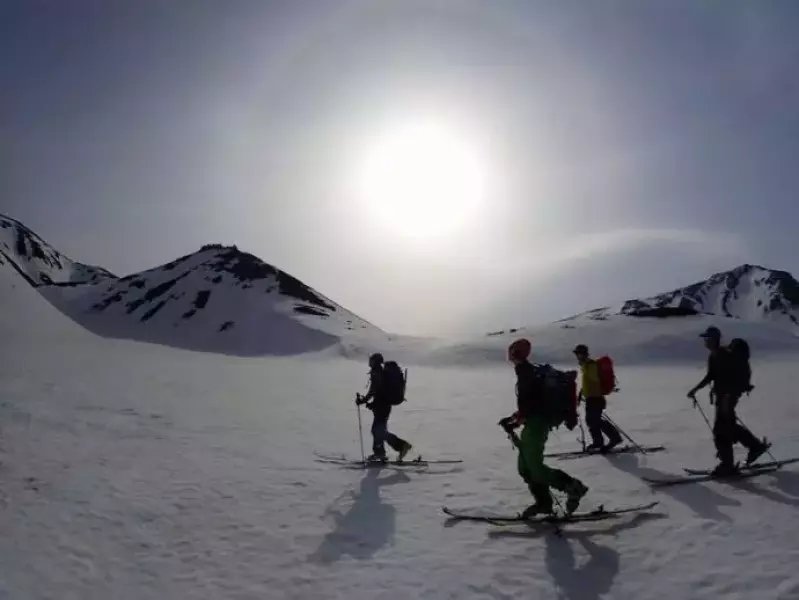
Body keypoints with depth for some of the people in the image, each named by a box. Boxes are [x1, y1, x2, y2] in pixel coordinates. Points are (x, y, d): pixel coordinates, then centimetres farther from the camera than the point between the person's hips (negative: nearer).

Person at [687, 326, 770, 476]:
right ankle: (756, 446, 37)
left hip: (729, 395, -10)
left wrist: (727, 398, -27)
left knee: (720, 430, -6)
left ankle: (727, 465, 4)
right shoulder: (712, 356, 9)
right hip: (721, 395, 10)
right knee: (729, 425, 21)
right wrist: (695, 389, 12)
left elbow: (737, 379, -23)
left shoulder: (726, 356, -20)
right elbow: (710, 376, 18)